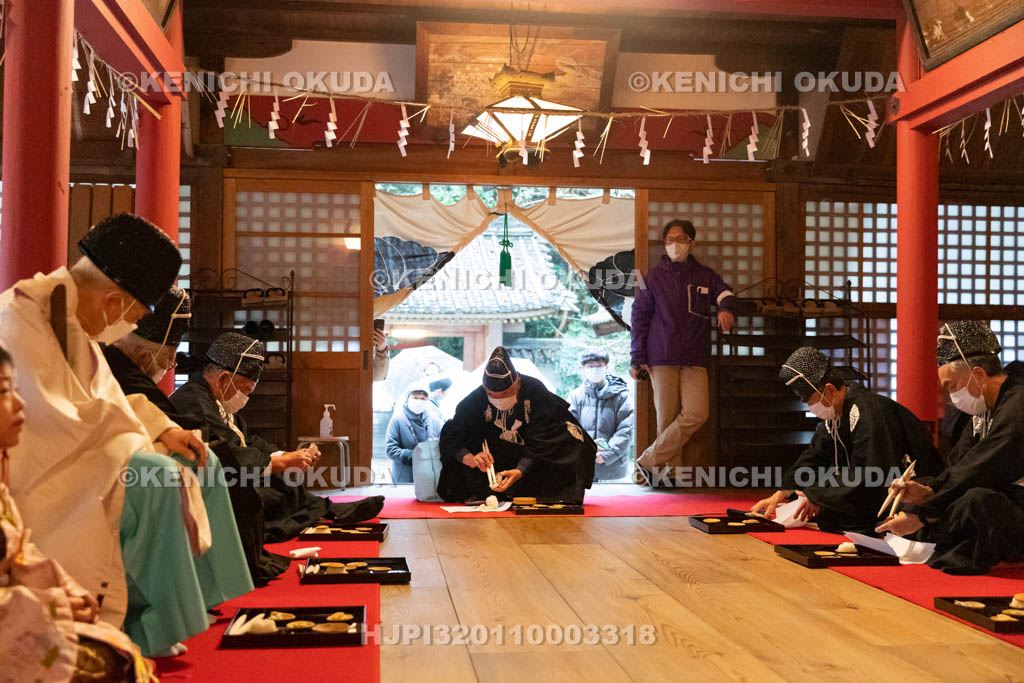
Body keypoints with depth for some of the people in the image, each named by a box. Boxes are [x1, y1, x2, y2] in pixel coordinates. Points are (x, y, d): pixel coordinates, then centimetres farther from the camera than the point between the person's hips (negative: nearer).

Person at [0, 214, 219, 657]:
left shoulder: (73, 316, 6)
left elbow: (104, 395, 17)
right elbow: (64, 418, -26)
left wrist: (161, 429, 2)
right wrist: (137, 432, -11)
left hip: (68, 453, 10)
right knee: (153, 480, -27)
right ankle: (145, 630, -11)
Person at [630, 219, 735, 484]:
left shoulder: (706, 276, 14)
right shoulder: (654, 277, 8)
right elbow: (639, 316, 8)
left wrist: (725, 308, -22)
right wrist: (637, 358, 2)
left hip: (695, 360, 2)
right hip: (662, 359, -1)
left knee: (696, 414, -15)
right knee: (667, 419, -6)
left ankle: (647, 462, -10)